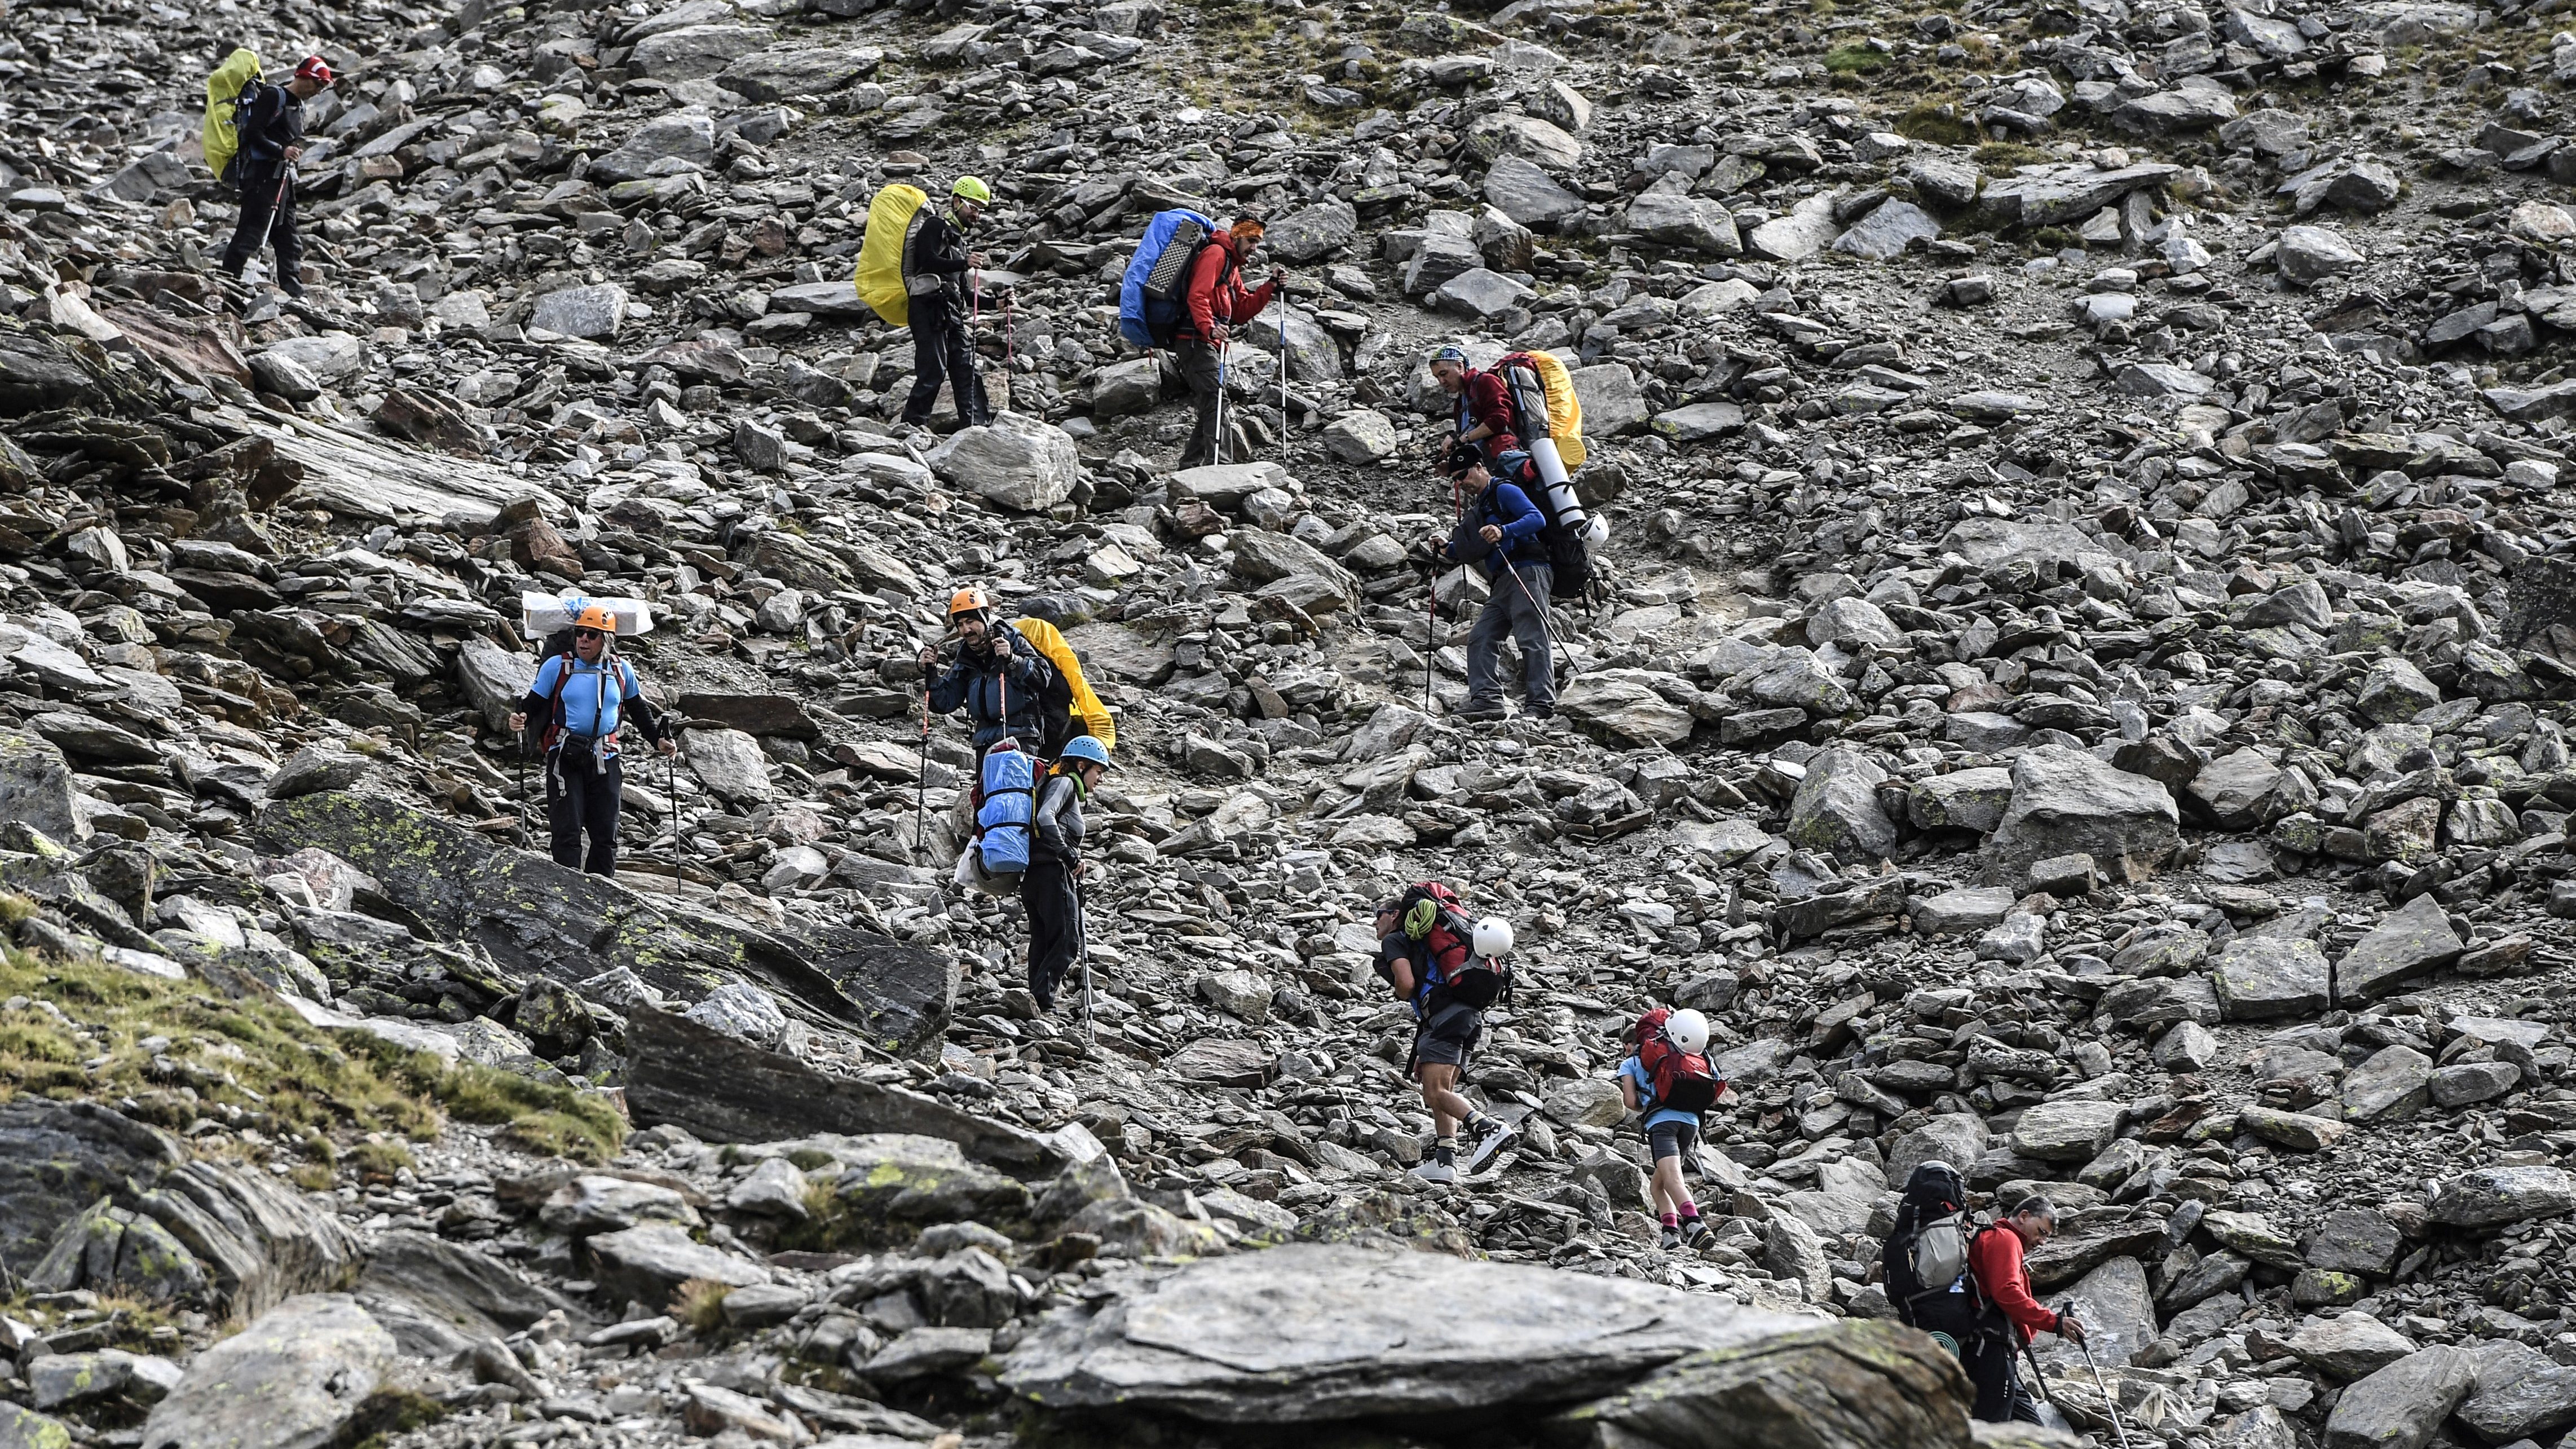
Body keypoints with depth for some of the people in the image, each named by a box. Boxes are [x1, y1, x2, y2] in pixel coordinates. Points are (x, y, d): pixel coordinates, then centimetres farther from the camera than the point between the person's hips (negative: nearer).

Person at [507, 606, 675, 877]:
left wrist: (659, 738, 13)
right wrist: (520, 719, -18)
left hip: (605, 761, 3)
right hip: (565, 759, -3)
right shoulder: (557, 666, 2)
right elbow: (534, 704, 3)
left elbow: (640, 710, 22)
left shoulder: (622, 671, 10)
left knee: (606, 836, 4)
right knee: (567, 832, -8)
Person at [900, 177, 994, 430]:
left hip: (950, 312, 9)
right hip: (929, 307, -9)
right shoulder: (935, 226, -1)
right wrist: (964, 263, -28)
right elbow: (927, 261, -19)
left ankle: (978, 425, -1)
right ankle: (913, 423, -9)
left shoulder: (957, 235, 28)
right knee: (934, 369, -13)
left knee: (966, 367, 2)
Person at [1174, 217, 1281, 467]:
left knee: (1210, 409, 11)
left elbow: (1242, 311, 21)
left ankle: (1188, 467, 16)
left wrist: (1270, 287, 10)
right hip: (1197, 341, -10)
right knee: (1215, 402, -19)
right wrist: (1209, 327, -35)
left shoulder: (1233, 267, 26)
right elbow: (1198, 296, -20)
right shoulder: (1215, 254, -6)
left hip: (1212, 344, 10)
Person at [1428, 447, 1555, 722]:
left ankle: (1543, 705, -19)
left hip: (1527, 573, -10)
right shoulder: (1479, 505, 25)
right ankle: (1487, 699, -10)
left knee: (1532, 638, -14)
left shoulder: (1504, 491, -3)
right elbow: (1477, 553, 29)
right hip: (1502, 581, 10)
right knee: (1481, 638, 0)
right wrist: (1448, 550, 12)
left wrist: (1504, 532, -31)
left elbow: (1537, 519, -17)